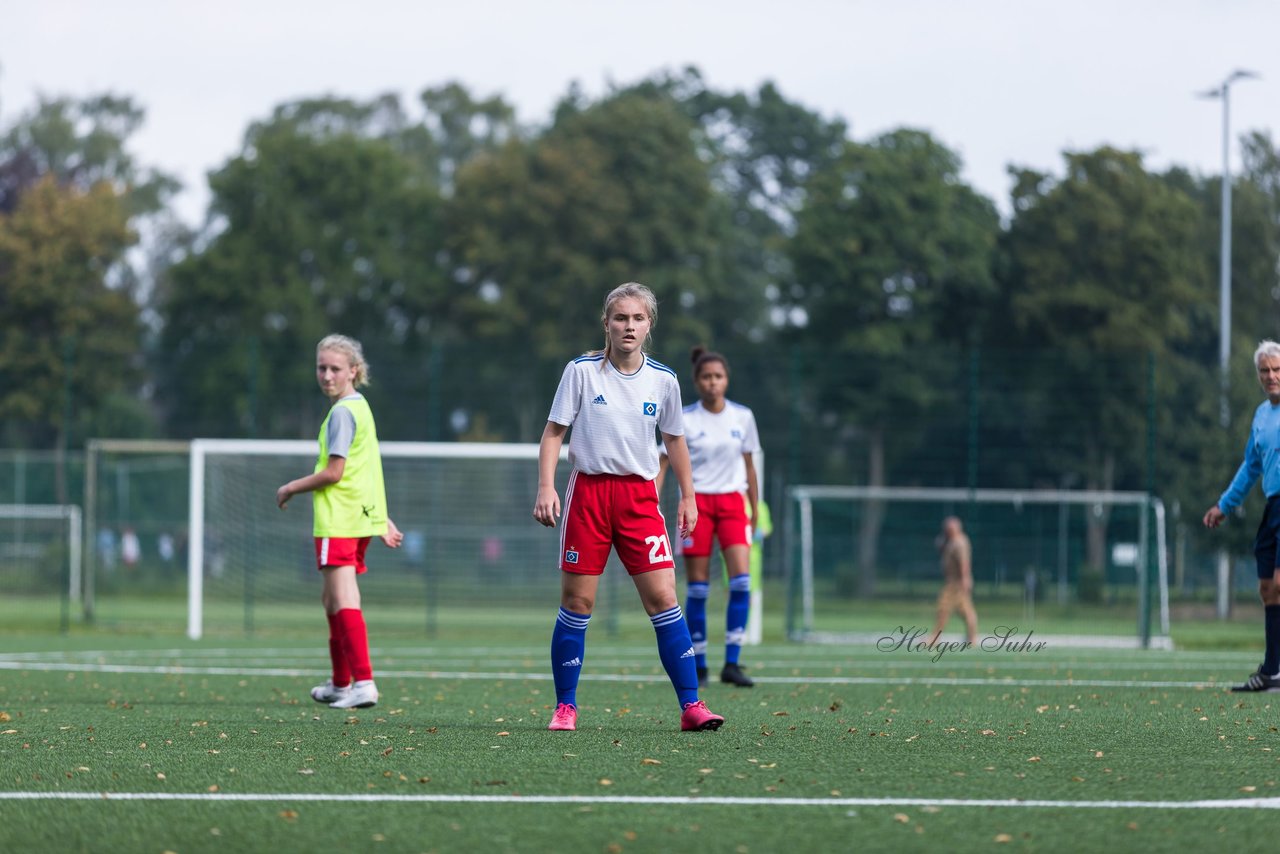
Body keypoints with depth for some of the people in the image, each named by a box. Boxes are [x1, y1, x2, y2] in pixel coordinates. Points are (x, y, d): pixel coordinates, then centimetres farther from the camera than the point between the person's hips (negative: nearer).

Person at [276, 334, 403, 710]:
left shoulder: (342, 412, -12)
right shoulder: (361, 407, 19)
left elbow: (334, 472, -16)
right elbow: (369, 470, 23)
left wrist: (290, 489, -3)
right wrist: (384, 520, 26)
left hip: (339, 520, -10)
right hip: (362, 517, 10)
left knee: (344, 602, -15)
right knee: (332, 599, 19)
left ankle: (363, 683, -24)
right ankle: (341, 683, 29)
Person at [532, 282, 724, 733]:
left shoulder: (663, 380, 4)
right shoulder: (582, 371, -2)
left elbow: (674, 439, 16)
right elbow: (554, 431, 1)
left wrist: (688, 496, 15)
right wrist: (546, 487, -10)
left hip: (639, 496, 1)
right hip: (588, 489, -1)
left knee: (663, 597, -7)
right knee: (577, 600, -1)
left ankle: (691, 706, -6)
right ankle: (565, 707, 10)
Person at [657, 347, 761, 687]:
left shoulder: (742, 416, 4)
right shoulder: (684, 419, -4)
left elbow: (749, 466, 13)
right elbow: (662, 464, -2)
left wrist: (755, 511, 13)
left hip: (733, 502, 2)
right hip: (696, 502, -2)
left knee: (741, 580, -14)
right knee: (697, 588, -1)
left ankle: (732, 664, -11)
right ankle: (698, 667, 9)